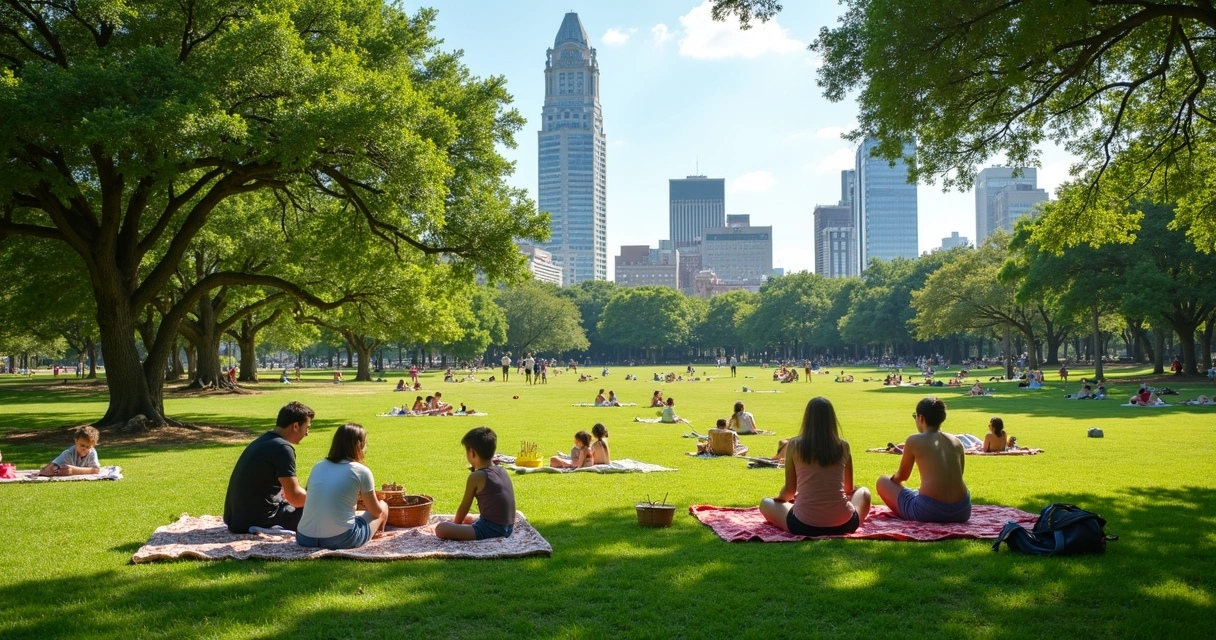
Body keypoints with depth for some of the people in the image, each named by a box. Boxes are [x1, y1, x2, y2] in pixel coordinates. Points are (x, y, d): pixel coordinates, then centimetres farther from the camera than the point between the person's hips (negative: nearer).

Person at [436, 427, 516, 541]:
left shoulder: (476, 476, -12)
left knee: (440, 528, -14)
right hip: (507, 528, 9)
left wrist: (455, 524, 16)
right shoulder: (502, 471, 9)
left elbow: (464, 506, -2)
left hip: (490, 530, -9)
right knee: (467, 519, 36)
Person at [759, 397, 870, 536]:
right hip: (843, 524, 2)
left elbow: (789, 489, 5)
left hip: (804, 525, -2)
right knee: (863, 492, 32)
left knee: (765, 503, 26)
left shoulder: (794, 445, -2)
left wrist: (779, 498, 29)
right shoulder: (843, 446, 2)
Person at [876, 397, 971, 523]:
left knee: (883, 481, 16)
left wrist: (893, 478, 37)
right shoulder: (956, 441, 12)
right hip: (962, 511, 5)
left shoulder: (914, 440, 1)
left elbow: (902, 476, 13)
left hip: (928, 511, -5)